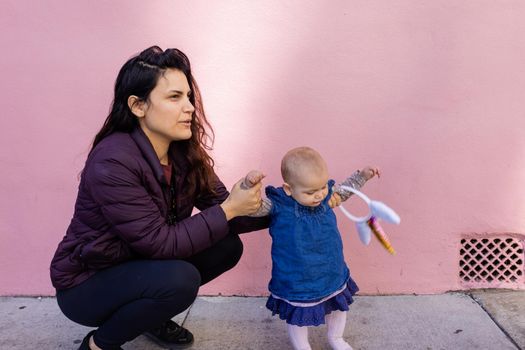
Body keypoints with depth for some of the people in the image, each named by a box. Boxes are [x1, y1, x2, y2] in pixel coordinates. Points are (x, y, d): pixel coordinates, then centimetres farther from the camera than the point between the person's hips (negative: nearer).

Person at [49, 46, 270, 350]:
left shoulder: (184, 152, -8)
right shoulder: (113, 163, -30)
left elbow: (218, 204, -6)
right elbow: (160, 242, -30)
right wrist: (229, 209, -27)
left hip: (139, 264, 7)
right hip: (87, 285, -7)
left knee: (227, 245, -6)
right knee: (179, 279, -31)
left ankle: (149, 315, 13)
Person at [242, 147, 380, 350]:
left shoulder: (326, 194, -7)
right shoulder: (278, 204, -21)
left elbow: (343, 190, 14)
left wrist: (362, 176, 10)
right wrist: (249, 184, -43)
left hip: (332, 272, 5)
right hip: (297, 279, -5)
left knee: (339, 306, 26)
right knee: (298, 317, 13)